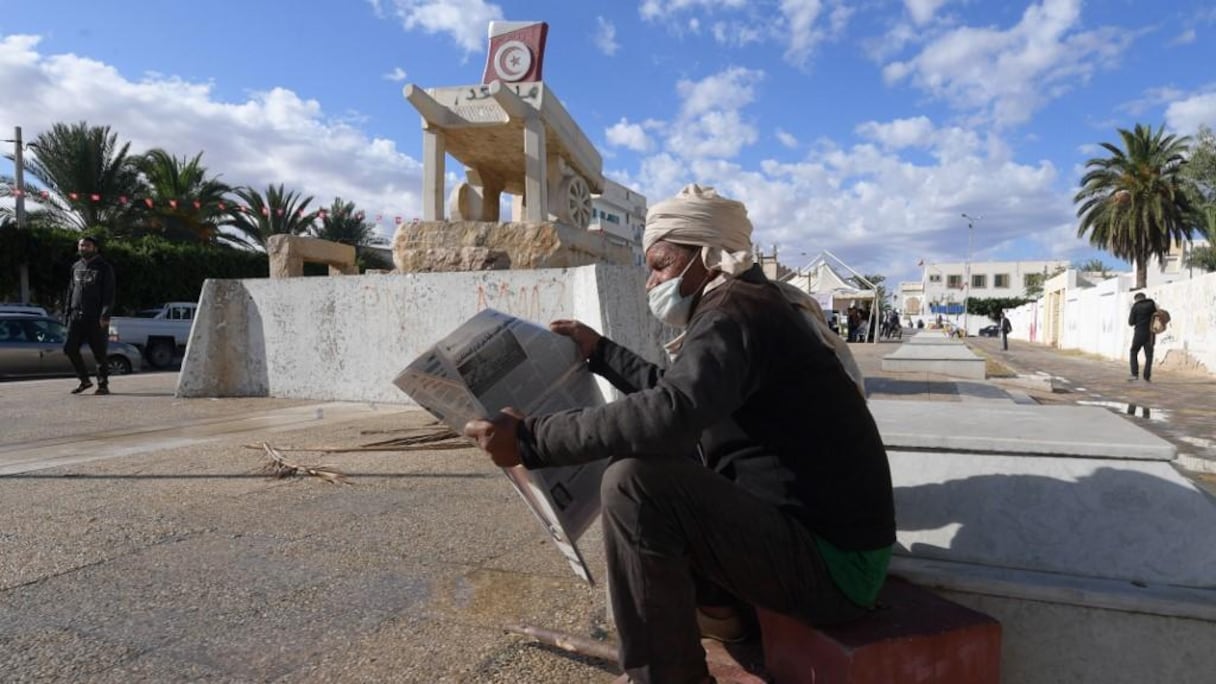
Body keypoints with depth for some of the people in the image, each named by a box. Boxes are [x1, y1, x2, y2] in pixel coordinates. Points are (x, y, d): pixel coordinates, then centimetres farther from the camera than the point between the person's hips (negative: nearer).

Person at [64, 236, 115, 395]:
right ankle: (84, 380, 16)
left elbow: (109, 294, -6)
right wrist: (68, 312, 11)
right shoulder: (76, 267, 16)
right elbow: (71, 291, 20)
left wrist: (105, 315, -15)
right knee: (70, 349, 0)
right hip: (77, 315, 5)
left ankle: (103, 384, 6)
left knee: (99, 352, -2)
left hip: (96, 317, -5)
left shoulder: (103, 267, 0)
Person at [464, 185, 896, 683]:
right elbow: (673, 390, 23)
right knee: (662, 455, 19)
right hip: (817, 530, 10)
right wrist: (599, 351, 20)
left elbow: (668, 414, -36)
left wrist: (530, 438, -29)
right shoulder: (748, 305, 13)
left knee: (633, 482, -26)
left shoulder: (734, 312, -19)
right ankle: (715, 605, 17)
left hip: (833, 565, -10)